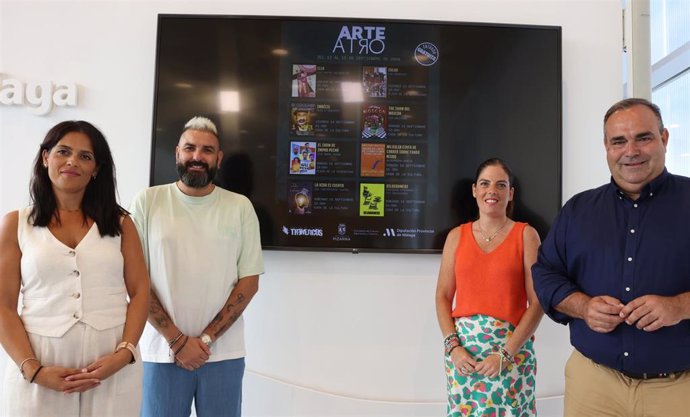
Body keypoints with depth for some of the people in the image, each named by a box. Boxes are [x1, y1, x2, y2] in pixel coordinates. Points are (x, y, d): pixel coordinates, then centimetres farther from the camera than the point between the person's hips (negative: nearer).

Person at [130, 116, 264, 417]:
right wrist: (176, 339, -8)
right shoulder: (147, 201, 0)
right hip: (161, 351, 0)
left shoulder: (240, 207, 1)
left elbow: (249, 281, -1)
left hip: (224, 354, 1)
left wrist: (206, 338, -8)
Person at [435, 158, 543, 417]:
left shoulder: (526, 235, 0)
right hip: (463, 347, 2)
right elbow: (443, 296, 6)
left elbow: (538, 302, -5)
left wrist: (507, 353, -12)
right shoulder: (457, 235, 7)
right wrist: (453, 345, -7)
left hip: (512, 347, -2)